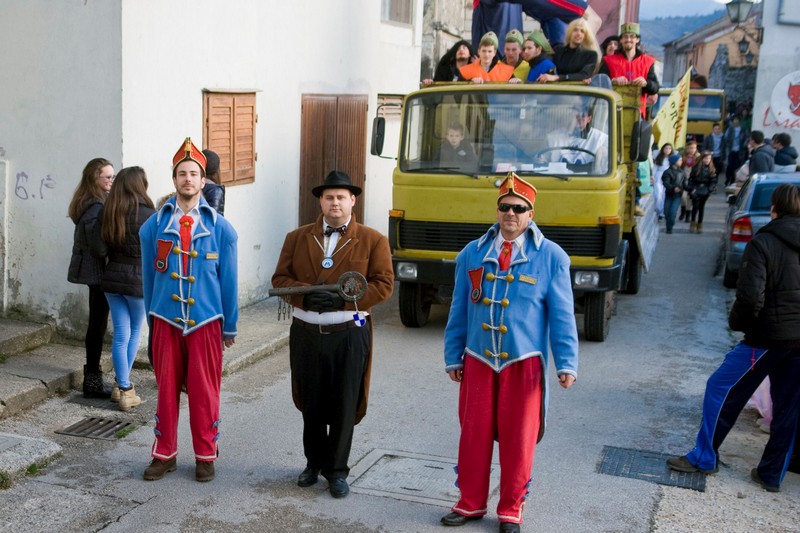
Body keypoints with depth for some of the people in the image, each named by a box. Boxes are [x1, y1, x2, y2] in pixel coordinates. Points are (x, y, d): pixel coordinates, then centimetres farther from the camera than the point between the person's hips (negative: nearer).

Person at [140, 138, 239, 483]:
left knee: (204, 390, 5)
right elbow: (148, 275, 8)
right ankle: (164, 454, 21)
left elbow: (228, 279, 3)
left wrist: (230, 326, 6)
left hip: (206, 321, -1)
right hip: (166, 320, 1)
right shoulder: (155, 225, 1)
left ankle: (206, 456, 19)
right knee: (166, 388, 7)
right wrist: (151, 318, 11)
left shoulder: (219, 227, 0)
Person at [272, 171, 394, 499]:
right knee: (311, 404, 13)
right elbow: (280, 279, 5)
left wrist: (343, 299, -17)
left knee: (344, 407, 3)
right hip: (306, 334, 3)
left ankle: (336, 469, 18)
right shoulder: (297, 238, 9)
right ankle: (314, 462, 32)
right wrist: (306, 294, -15)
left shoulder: (372, 240, 1)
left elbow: (384, 284, -5)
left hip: (349, 335, -2)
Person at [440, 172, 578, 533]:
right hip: (478, 360, 2)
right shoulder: (473, 253, 4)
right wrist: (453, 357, 7)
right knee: (474, 435, 10)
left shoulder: (550, 256, -3)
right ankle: (471, 503, 26)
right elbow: (458, 310, 7)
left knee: (518, 439, 7)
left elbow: (562, 315, -3)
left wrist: (566, 363, -8)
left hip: (524, 363, -2)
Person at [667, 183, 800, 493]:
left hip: (769, 337, -6)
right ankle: (772, 474, 22)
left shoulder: (763, 243, -12)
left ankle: (704, 458, 13)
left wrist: (736, 322, -3)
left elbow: (751, 296, -20)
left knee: (721, 390, 8)